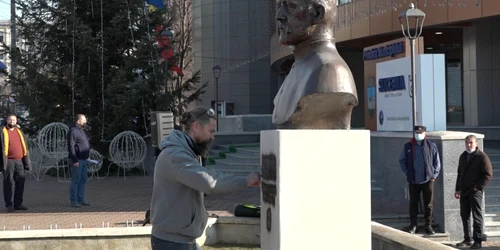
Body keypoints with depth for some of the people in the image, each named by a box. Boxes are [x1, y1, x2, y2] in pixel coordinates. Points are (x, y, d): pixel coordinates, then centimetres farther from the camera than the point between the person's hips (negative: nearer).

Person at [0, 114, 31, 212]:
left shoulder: (19, 132, 17)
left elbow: (24, 147, 17)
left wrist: (27, 162, 10)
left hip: (19, 161, 5)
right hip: (9, 161, -5)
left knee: (20, 182, 6)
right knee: (8, 182, -1)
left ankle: (18, 203, 15)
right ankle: (9, 204, 4)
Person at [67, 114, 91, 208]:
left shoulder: (81, 130, 17)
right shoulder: (73, 131, -13)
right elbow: (71, 146, -18)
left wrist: (86, 158, 19)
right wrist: (75, 160, -21)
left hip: (83, 160, 9)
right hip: (77, 160, -9)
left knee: (83, 180, 11)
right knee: (76, 180, -7)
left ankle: (81, 199, 18)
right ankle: (74, 201, -3)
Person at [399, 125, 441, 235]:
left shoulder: (431, 146, 0)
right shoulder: (408, 146, 2)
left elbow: (437, 162, 5)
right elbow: (402, 160, 12)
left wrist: (434, 175, -1)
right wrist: (407, 173, 4)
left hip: (428, 180, -1)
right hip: (413, 181, 1)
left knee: (429, 204, 5)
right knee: (413, 204, 7)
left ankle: (428, 225, 15)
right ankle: (413, 225, 16)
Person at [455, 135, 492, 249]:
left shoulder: (482, 157, -8)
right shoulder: (463, 156, 14)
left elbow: (488, 175, -11)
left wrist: (478, 187, -15)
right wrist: (457, 189, 16)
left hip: (475, 191, -7)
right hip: (464, 192, 7)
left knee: (477, 217, -3)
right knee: (464, 216, 10)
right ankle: (467, 239, 18)